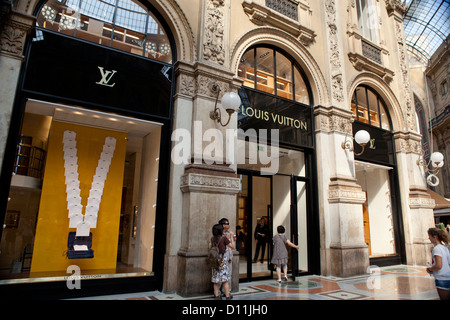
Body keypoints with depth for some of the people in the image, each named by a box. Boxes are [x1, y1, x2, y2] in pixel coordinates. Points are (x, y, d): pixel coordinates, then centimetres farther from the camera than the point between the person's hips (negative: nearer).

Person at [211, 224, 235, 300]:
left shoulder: (212, 238, 3)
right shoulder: (224, 237, -11)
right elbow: (232, 247, -8)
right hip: (223, 258, -5)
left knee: (216, 279, 11)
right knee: (225, 279, 2)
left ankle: (217, 296, 14)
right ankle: (227, 296, 5)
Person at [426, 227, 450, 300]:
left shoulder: (437, 248, -16)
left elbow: (438, 266, -24)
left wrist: (429, 269, -7)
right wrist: (432, 268, 17)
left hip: (442, 280, -8)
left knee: (444, 298, 1)